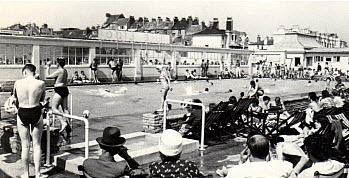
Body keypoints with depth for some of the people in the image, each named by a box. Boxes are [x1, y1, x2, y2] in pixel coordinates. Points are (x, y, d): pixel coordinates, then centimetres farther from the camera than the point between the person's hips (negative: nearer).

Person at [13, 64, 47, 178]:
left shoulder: (17, 83, -4)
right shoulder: (41, 83, -7)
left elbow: (15, 97, 13)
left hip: (22, 113, 0)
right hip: (36, 113, 0)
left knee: (25, 145, 11)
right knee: (37, 145, 10)